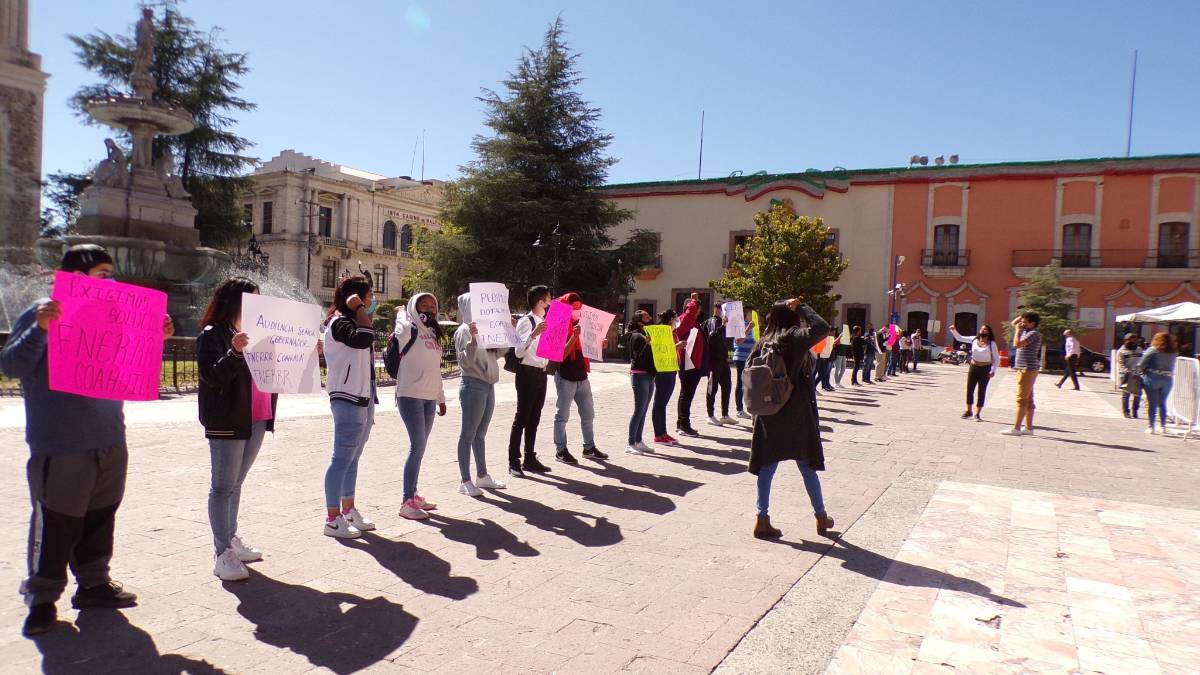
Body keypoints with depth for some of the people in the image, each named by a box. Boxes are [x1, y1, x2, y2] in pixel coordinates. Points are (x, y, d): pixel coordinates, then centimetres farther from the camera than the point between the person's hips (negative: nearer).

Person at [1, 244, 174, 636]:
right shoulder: (41, 314, -6)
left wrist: (157, 338, 6)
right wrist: (39, 329, -28)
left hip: (109, 441, 6)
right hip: (60, 445, -6)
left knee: (100, 518, 15)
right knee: (56, 524, 2)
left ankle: (94, 583, 28)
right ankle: (42, 598, 16)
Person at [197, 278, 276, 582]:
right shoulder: (212, 335, -6)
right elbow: (212, 376, -16)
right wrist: (235, 353, -32)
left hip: (257, 420, 7)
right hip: (227, 422, -7)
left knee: (236, 484, 15)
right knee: (223, 486, -3)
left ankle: (231, 540, 24)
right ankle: (222, 555, -1)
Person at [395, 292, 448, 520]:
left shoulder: (434, 334, 18)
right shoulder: (410, 330, -4)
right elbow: (400, 332, -27)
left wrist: (441, 398, 22)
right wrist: (403, 314, -9)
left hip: (429, 398, 8)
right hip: (410, 395, -8)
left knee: (420, 446, 11)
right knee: (418, 444, -13)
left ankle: (412, 494, 21)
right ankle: (407, 501, -8)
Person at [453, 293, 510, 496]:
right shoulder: (464, 331, -10)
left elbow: (497, 354, 19)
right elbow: (465, 362, -17)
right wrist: (473, 339, -29)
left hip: (488, 385, 8)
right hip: (473, 385, -8)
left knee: (481, 433, 15)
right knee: (468, 433, -2)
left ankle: (482, 476, 25)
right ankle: (465, 481, 4)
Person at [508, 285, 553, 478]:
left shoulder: (545, 322, 13)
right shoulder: (525, 322, -13)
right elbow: (519, 352, -21)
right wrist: (533, 334, -32)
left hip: (541, 373, 8)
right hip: (527, 373, -8)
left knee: (534, 419, 12)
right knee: (522, 418, -5)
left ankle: (530, 459, 20)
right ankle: (513, 462, 0)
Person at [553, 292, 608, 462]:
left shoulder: (581, 325, 11)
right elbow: (561, 355, -18)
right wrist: (574, 336, -27)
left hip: (581, 376, 7)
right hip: (565, 377, -7)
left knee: (588, 413, 11)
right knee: (562, 415, 0)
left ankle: (589, 447, 21)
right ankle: (560, 450, 7)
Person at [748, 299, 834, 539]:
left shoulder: (763, 342, 4)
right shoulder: (795, 338, -10)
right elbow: (822, 328, -18)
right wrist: (801, 307, -9)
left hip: (768, 413, 4)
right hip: (795, 413, -4)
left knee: (767, 466, 7)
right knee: (807, 466, 9)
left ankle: (762, 520, 6)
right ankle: (821, 517, 22)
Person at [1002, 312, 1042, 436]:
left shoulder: (1033, 333, -13)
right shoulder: (1026, 331, 13)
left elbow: (1017, 344, -24)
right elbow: (1013, 323, 29)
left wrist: (1018, 331, -11)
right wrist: (1023, 316, 12)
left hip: (1028, 370, -10)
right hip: (1023, 370, 10)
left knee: (1022, 400, -10)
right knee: (1028, 400, 12)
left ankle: (1016, 428, -11)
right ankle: (1028, 427, 17)